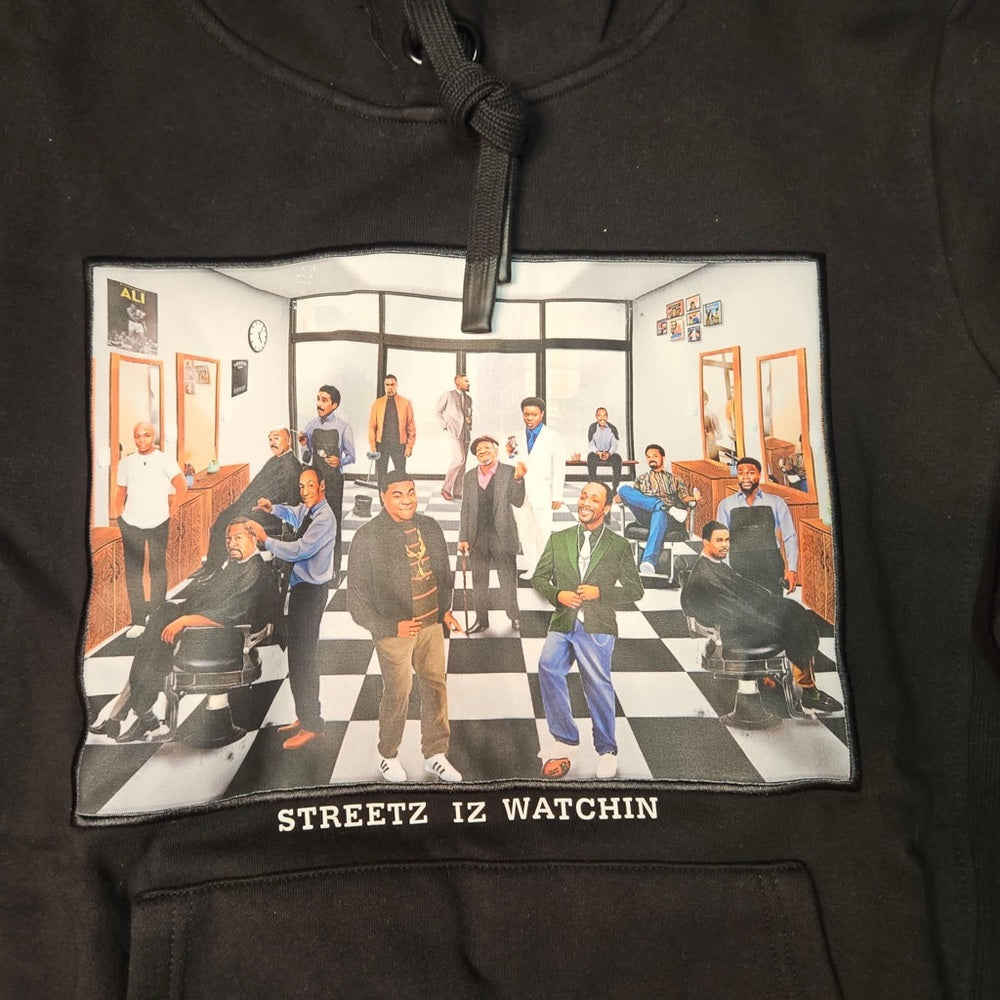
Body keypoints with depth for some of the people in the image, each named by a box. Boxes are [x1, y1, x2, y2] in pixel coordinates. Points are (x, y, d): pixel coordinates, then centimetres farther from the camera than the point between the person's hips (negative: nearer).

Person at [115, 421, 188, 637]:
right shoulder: (126, 463, 7)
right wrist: (120, 516, 5)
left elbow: (182, 488, -2)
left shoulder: (165, 461, -1)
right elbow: (120, 492, 13)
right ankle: (138, 621, 7)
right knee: (132, 571, 1)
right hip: (131, 523, 2)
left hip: (158, 523, -2)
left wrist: (170, 511, -4)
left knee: (157, 569, 5)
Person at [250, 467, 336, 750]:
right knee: (298, 654, 16)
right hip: (300, 586, 10)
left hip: (311, 591, -10)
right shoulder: (306, 510, 10)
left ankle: (312, 725, 1)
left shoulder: (324, 518, -17)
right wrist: (273, 508, 15)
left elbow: (298, 550, -25)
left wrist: (265, 539, -16)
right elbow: (292, 515, 35)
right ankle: (304, 716, 27)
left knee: (302, 656, -8)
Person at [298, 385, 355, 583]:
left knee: (334, 523, 1)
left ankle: (335, 569, 12)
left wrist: (340, 461, -22)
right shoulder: (311, 426, 4)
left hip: (334, 480, -3)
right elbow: (306, 459, 9)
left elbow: (351, 456, -2)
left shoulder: (343, 427, -6)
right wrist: (304, 446, -10)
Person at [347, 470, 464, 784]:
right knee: (397, 693, 9)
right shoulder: (367, 537, -15)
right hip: (394, 630, -5)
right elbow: (357, 597, -12)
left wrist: (446, 610, 5)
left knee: (435, 687, 13)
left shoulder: (430, 527, 1)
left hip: (432, 624, 5)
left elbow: (444, 573, 14)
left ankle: (435, 754, 32)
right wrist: (392, 627, -18)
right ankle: (388, 756, 34)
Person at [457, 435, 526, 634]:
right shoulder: (470, 476, 4)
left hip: (502, 535, -3)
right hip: (478, 537, 3)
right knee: (479, 581, 13)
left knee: (508, 579, 8)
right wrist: (463, 538, 3)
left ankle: (514, 616, 27)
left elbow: (517, 501, -14)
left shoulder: (509, 473, -6)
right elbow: (466, 509, 6)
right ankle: (481, 620, 28)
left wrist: (518, 478, -29)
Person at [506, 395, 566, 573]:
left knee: (544, 534, -4)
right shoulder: (517, 438, 10)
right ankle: (531, 568, 19)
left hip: (542, 494, -4)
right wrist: (509, 453, -8)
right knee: (525, 534, 9)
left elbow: (559, 469, -3)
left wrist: (557, 497, -9)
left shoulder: (553, 438, -1)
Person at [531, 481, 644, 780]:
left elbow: (635, 589, 5)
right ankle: (566, 741, -3)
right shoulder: (559, 539, 12)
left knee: (598, 686, 1)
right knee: (548, 667, -21)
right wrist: (557, 595, -6)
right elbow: (538, 578, 14)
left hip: (597, 627, -2)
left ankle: (606, 751, 25)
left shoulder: (619, 546, 5)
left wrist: (600, 592, -10)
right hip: (563, 623, 2)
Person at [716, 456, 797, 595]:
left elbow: (790, 537, 8)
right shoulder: (726, 505, 9)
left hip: (771, 570, 0)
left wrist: (791, 569, -3)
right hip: (738, 571, 0)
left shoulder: (776, 503, 9)